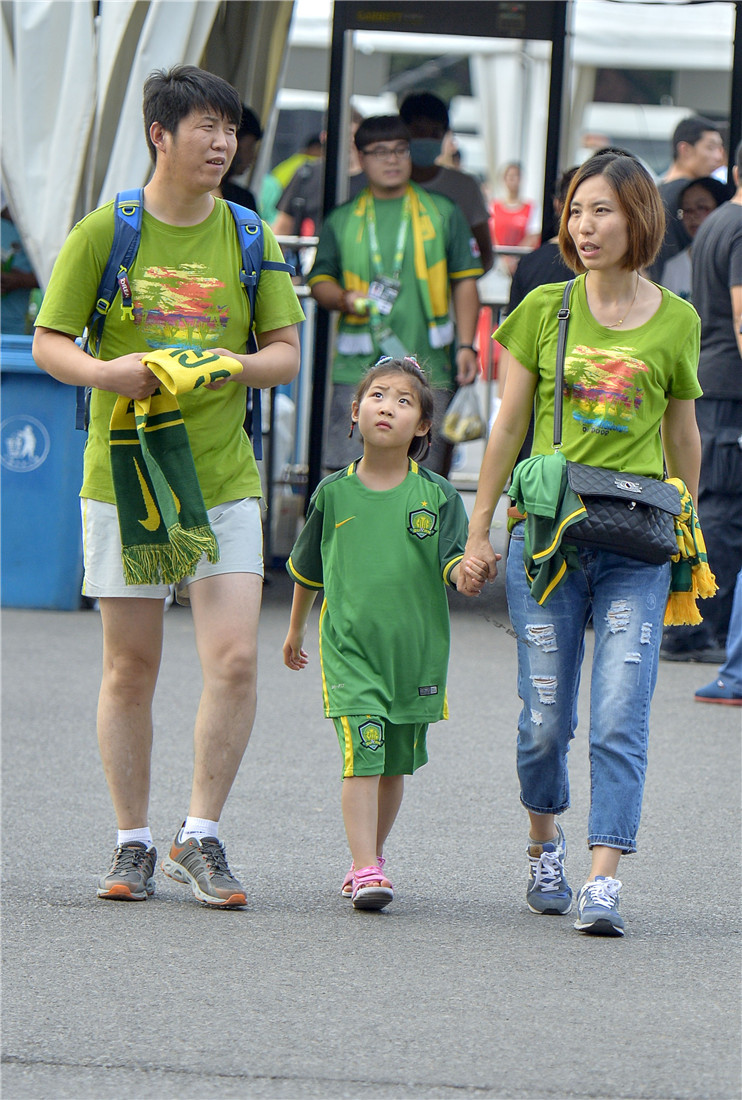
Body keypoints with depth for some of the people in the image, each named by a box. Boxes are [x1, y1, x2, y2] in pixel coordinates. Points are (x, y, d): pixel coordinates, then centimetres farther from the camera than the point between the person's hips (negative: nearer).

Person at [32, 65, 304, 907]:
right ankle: (133, 846, 14)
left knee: (234, 659, -10)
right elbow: (48, 344, 1)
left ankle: (201, 837, 2)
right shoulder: (103, 234, -2)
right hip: (122, 476, -2)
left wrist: (238, 365, -12)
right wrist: (106, 373, -20)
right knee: (130, 667, 3)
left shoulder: (249, 239, 6)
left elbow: (287, 354, 10)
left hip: (223, 481, 2)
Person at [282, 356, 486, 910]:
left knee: (395, 763, 10)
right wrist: (296, 630, 28)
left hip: (416, 650, 1)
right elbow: (308, 570, 18)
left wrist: (467, 572, -26)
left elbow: (453, 562, -2)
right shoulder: (334, 493, 4)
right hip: (349, 647, -1)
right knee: (363, 753, -14)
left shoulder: (437, 496, 1)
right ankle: (365, 869, -17)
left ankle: (372, 855, 27)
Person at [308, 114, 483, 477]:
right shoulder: (342, 220, 13)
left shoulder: (443, 213, 11)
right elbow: (320, 280, 14)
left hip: (426, 370, -1)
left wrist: (465, 345, 1)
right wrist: (345, 298, -9)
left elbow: (465, 283, 11)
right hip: (358, 367, 1)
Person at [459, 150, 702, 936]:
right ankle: (544, 840, 30)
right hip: (545, 529, 1)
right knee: (546, 717, 4)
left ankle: (603, 880, -13)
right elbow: (509, 425, 9)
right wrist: (479, 531, 9)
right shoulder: (545, 310, 4)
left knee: (620, 718, -10)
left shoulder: (675, 323, 4)